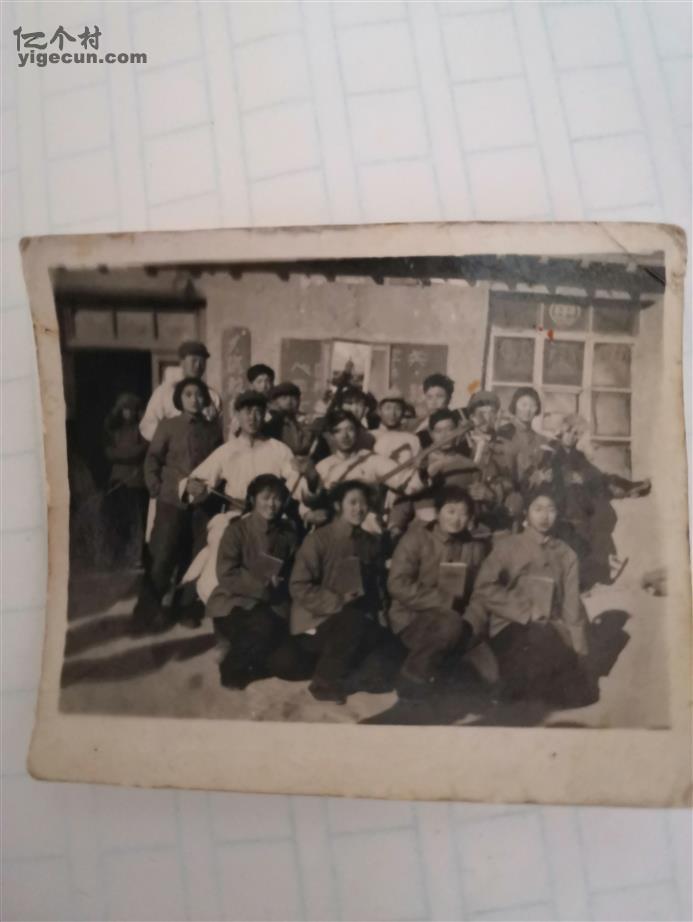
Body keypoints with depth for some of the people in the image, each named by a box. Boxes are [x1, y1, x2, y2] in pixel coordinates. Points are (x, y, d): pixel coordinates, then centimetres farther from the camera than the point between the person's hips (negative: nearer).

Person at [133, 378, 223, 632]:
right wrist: (155, 487, -6)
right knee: (162, 556, -3)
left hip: (203, 501, 2)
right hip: (172, 500, -2)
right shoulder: (167, 425, 3)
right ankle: (148, 609, 8)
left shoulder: (213, 427, 8)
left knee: (196, 557, 6)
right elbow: (152, 458, 3)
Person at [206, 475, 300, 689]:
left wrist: (277, 584, -13)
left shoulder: (288, 533, 2)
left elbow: (292, 573, 8)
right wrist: (262, 585, -19)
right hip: (235, 600, -4)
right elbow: (226, 574, -14)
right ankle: (233, 667, 0)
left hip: (272, 602, 4)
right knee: (264, 625, -30)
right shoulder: (237, 529, -9)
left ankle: (245, 664, 7)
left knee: (278, 629, -25)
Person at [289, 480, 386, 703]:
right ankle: (325, 681, -12)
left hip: (356, 617, 5)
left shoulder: (371, 543, 7)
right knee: (355, 620, -33)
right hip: (318, 619, -5)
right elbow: (299, 587, -13)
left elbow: (377, 583, 13)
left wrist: (372, 606, -7)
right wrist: (338, 602, -20)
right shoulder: (318, 539, -9)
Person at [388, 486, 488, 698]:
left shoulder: (475, 548, 7)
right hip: (412, 617, -4)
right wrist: (444, 601, -19)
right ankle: (412, 677, -11)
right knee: (450, 624, -35)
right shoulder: (416, 537, -4)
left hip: (453, 618, 4)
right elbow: (398, 585, -14)